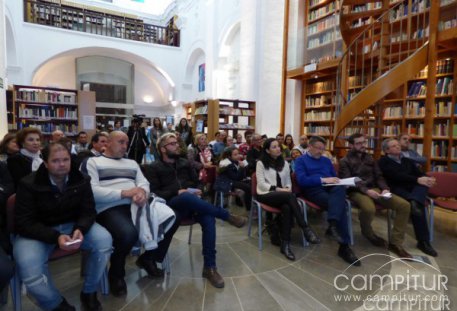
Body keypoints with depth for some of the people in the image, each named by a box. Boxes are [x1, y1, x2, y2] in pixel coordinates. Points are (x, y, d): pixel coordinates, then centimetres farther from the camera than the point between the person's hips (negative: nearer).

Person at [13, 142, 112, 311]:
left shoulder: (81, 181, -6)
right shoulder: (29, 184, -14)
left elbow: (88, 212, -4)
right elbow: (24, 223, -16)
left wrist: (80, 229, -29)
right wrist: (55, 237, -32)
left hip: (72, 225, 2)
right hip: (38, 232, -2)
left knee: (104, 240, -24)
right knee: (29, 270, -32)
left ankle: (89, 292, 0)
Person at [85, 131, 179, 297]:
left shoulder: (132, 163, 26)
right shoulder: (92, 162, 8)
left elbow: (144, 182, 14)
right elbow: (91, 191, -7)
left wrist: (142, 191, -12)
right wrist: (124, 193, -15)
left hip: (136, 205, 6)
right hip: (110, 208, -6)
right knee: (128, 233, -37)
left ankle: (148, 258, 12)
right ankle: (116, 274, -2)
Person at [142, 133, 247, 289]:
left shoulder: (185, 163, 23)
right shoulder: (153, 168, 9)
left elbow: (196, 182, 24)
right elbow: (154, 193, -4)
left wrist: (196, 191, -1)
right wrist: (177, 193, -16)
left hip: (191, 204, 4)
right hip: (171, 205, -4)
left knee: (208, 219, -30)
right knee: (187, 198, -40)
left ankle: (209, 267, -25)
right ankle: (227, 216, -26)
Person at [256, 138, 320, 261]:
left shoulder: (284, 163, 17)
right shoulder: (261, 163, 1)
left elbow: (288, 180, 16)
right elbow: (261, 184, -7)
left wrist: (288, 188, -8)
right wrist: (278, 189, -18)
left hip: (282, 195, 4)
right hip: (266, 194, -4)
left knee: (287, 207, -34)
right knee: (290, 196, -33)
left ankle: (285, 244, -31)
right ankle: (306, 229, -32)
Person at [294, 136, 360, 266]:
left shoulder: (326, 160, 28)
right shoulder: (300, 160, 8)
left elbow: (335, 177, 26)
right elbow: (302, 180, -8)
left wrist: (336, 181, 0)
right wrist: (323, 180, -15)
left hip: (330, 188, 5)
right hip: (313, 190, -5)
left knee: (340, 188, -36)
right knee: (339, 204, -32)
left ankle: (333, 225, -46)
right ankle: (344, 246, -32)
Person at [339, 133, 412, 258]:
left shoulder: (369, 158, 21)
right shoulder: (345, 161, 2)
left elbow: (379, 176, 17)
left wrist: (385, 188, -4)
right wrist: (366, 190, -24)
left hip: (374, 189, 6)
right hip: (356, 191, -6)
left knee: (404, 205, -15)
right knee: (369, 209, -39)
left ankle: (395, 243, -7)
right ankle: (368, 233, -3)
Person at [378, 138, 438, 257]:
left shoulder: (408, 161, 23)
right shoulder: (384, 161, 2)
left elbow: (419, 173, 9)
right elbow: (396, 176, -15)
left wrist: (426, 179, -17)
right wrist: (417, 180, -25)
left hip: (412, 189, 6)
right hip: (396, 190, -6)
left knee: (424, 183, -28)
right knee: (418, 206, -33)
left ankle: (414, 202, -53)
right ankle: (423, 241, -32)